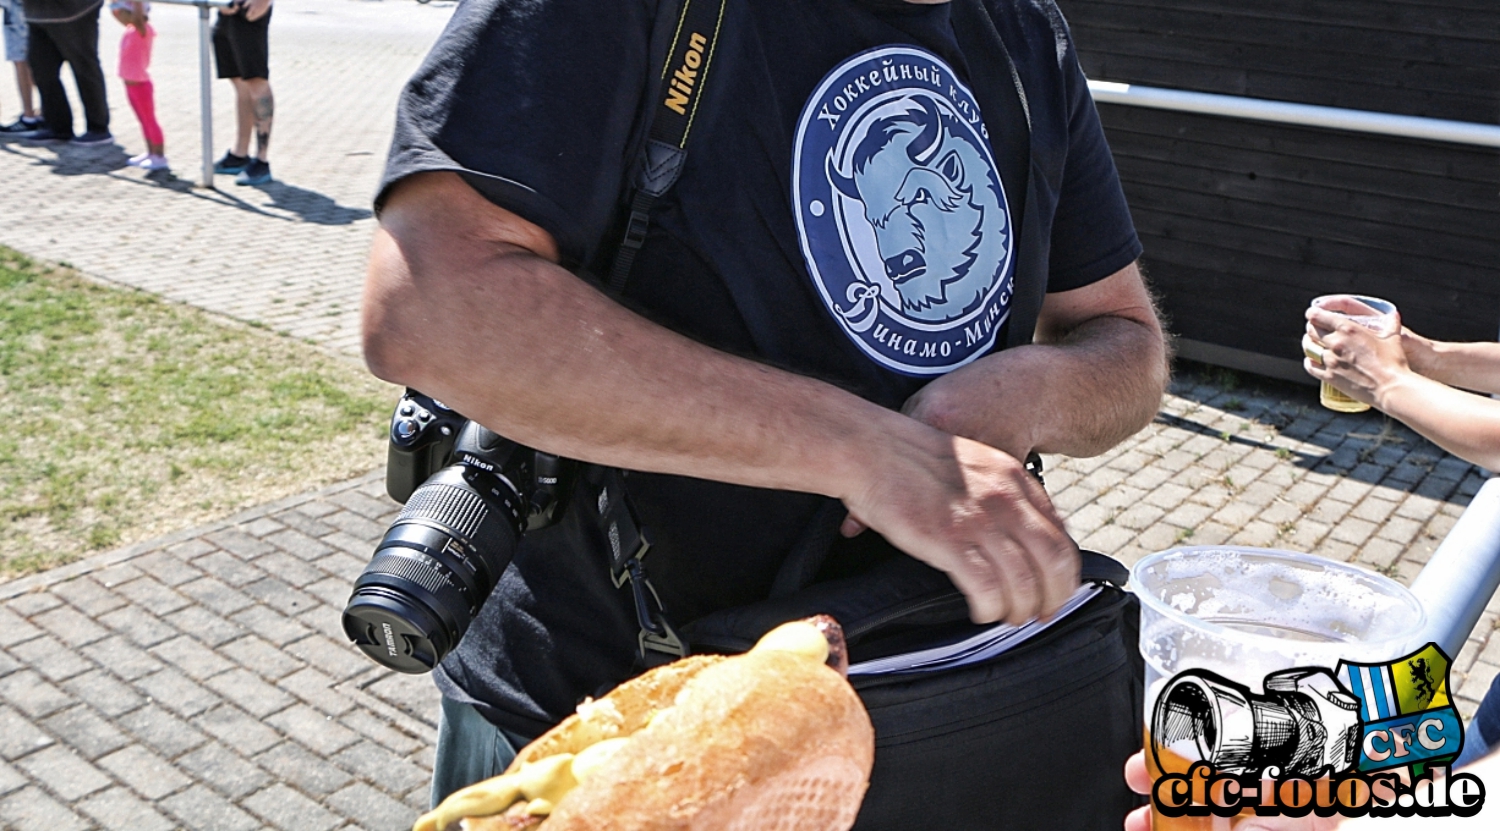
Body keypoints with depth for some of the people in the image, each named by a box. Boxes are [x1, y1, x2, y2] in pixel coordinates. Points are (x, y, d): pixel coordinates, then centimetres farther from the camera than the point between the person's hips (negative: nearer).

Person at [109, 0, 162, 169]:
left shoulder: (143, 30, -19)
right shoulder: (131, 29, 6)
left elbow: (137, 18, -41)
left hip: (140, 84, -9)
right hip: (131, 83, 9)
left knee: (149, 120, -2)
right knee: (144, 121, 17)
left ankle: (160, 157, 4)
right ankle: (151, 153, 26)